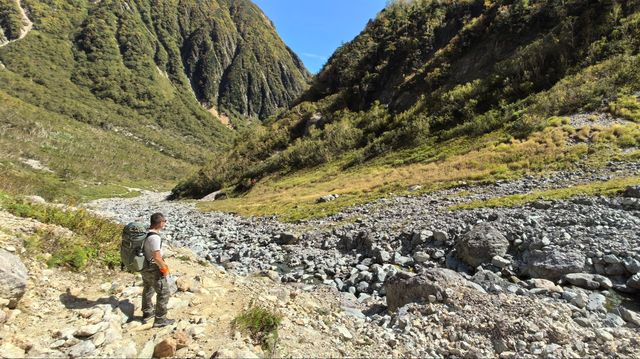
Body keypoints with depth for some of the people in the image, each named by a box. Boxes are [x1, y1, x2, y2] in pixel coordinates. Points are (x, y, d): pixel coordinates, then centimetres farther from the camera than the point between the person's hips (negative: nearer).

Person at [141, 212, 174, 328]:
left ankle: (147, 313, 44)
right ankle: (160, 320, 13)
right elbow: (157, 257, -28)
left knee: (148, 290, 26)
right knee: (164, 293, 4)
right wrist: (164, 267, -12)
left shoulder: (145, 232, 0)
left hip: (145, 267, 10)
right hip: (153, 269, -9)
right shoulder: (155, 237, -29)